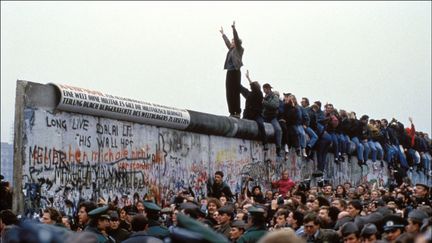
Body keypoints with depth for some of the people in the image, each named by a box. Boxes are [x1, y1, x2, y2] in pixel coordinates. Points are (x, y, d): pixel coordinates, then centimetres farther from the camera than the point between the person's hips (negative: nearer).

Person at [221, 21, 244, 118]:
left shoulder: (239, 49, -1)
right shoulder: (231, 49, 18)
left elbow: (236, 39, -12)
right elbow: (227, 41, 33)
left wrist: (234, 29, -16)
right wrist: (223, 33, 44)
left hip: (235, 72, -8)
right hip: (229, 72, 8)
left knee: (235, 93, -8)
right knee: (229, 94, 4)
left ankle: (237, 112, -7)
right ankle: (232, 112, 6)